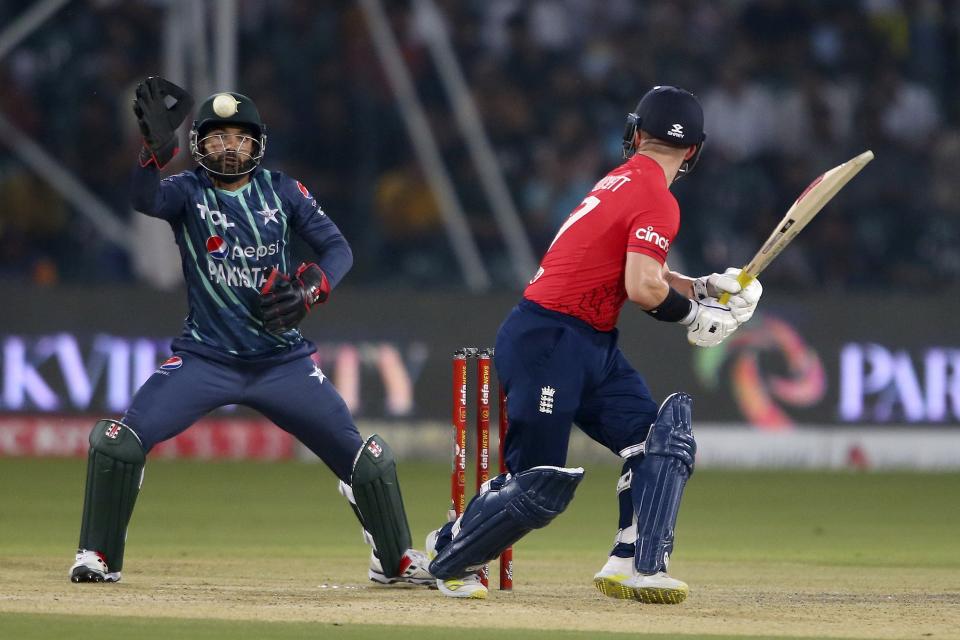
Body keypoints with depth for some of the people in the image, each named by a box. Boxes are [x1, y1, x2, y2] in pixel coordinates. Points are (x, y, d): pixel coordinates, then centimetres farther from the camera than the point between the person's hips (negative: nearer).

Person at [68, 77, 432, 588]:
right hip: (205, 359, -1)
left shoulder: (282, 191, 2)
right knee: (120, 441, -18)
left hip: (283, 362, 1)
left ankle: (396, 560, 21)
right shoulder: (187, 191, -4)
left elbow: (337, 247, 0)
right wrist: (156, 146, -44)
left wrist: (310, 289, -20)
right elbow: (145, 200, -26)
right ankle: (99, 557, -1)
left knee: (364, 459, -2)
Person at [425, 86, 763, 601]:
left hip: (592, 347, 10)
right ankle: (450, 556, 14)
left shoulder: (621, 182, 15)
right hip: (547, 342, -10)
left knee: (664, 442, -1)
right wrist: (693, 314, -8)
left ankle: (636, 568, -8)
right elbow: (643, 288, -24)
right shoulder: (657, 200, -14)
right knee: (539, 487, -6)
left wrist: (704, 287, 8)